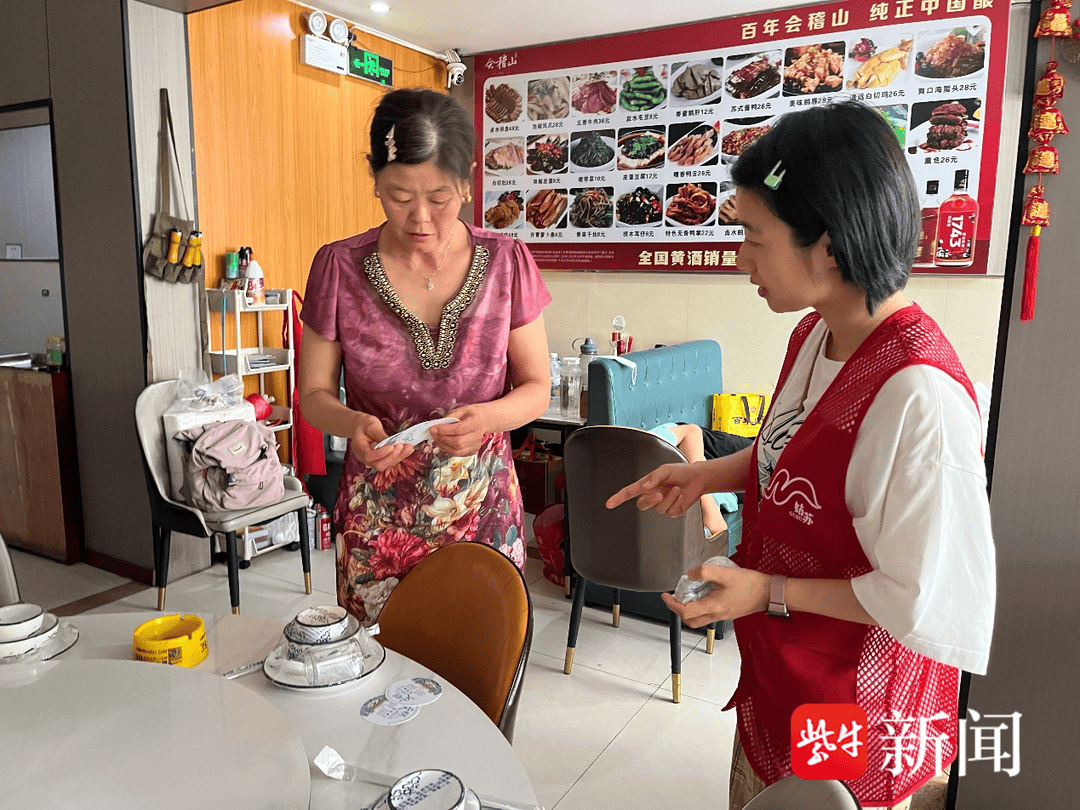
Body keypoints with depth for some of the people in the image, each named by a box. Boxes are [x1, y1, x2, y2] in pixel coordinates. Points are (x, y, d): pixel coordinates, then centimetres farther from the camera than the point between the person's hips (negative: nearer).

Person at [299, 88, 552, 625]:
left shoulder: (506, 263, -4)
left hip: (484, 514, 0)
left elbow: (537, 387, 0)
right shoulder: (339, 268, -5)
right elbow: (314, 392, 2)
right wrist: (352, 424, -19)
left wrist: (487, 417, -20)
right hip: (377, 519, 0)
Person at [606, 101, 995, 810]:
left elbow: (930, 600, -27)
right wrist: (709, 474, -2)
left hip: (852, 698, -8)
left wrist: (771, 592, -21)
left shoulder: (919, 395, -33)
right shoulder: (816, 334, -4)